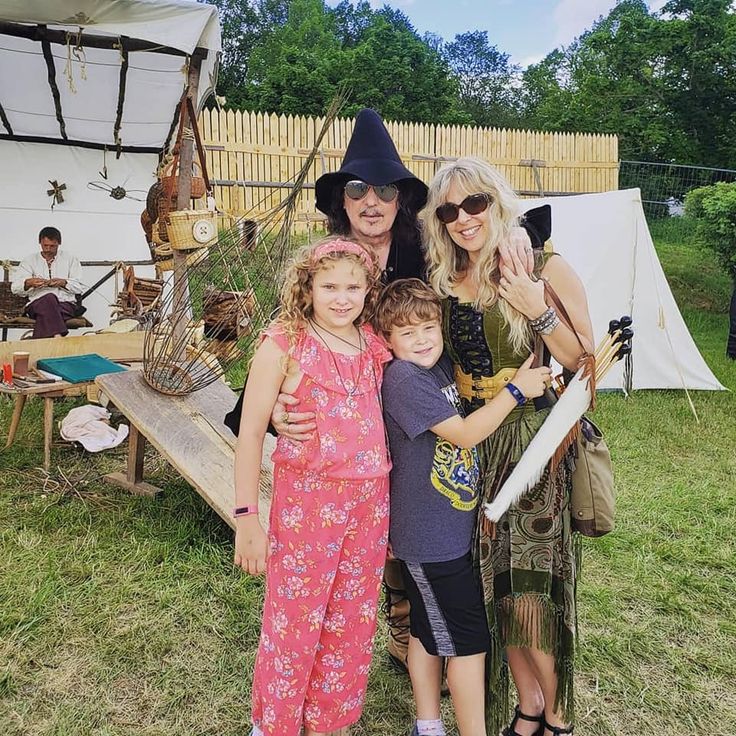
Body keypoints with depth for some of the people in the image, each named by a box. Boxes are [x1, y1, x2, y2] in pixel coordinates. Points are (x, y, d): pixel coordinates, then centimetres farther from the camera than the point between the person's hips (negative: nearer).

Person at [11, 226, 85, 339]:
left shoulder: (70, 259, 20)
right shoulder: (29, 261, 20)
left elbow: (80, 287, 11)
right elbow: (15, 287, 10)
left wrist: (63, 283, -9)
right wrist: (29, 283, -12)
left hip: (66, 304, 0)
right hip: (37, 303, 0)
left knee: (46, 314, -36)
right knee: (49, 298, -38)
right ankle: (57, 336, -51)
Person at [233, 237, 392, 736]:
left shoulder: (375, 346, 5)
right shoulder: (285, 344, -9)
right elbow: (250, 432, -8)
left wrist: (385, 504, 11)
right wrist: (247, 518, -9)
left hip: (370, 501, 5)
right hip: (306, 499, -5)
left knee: (352, 625, 16)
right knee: (293, 625, 8)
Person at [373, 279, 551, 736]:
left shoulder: (443, 365, 5)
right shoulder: (404, 379, -20)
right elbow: (466, 433, -21)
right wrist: (517, 389, -16)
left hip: (451, 528, 8)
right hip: (429, 537, -8)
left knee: (429, 632, 20)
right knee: (470, 640, 1)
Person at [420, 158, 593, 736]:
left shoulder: (547, 269, -7)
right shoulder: (444, 282, 6)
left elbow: (586, 362, -6)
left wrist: (537, 312, -18)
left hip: (537, 444, -4)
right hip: (472, 446, 5)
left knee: (531, 590, -1)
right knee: (491, 586, 10)